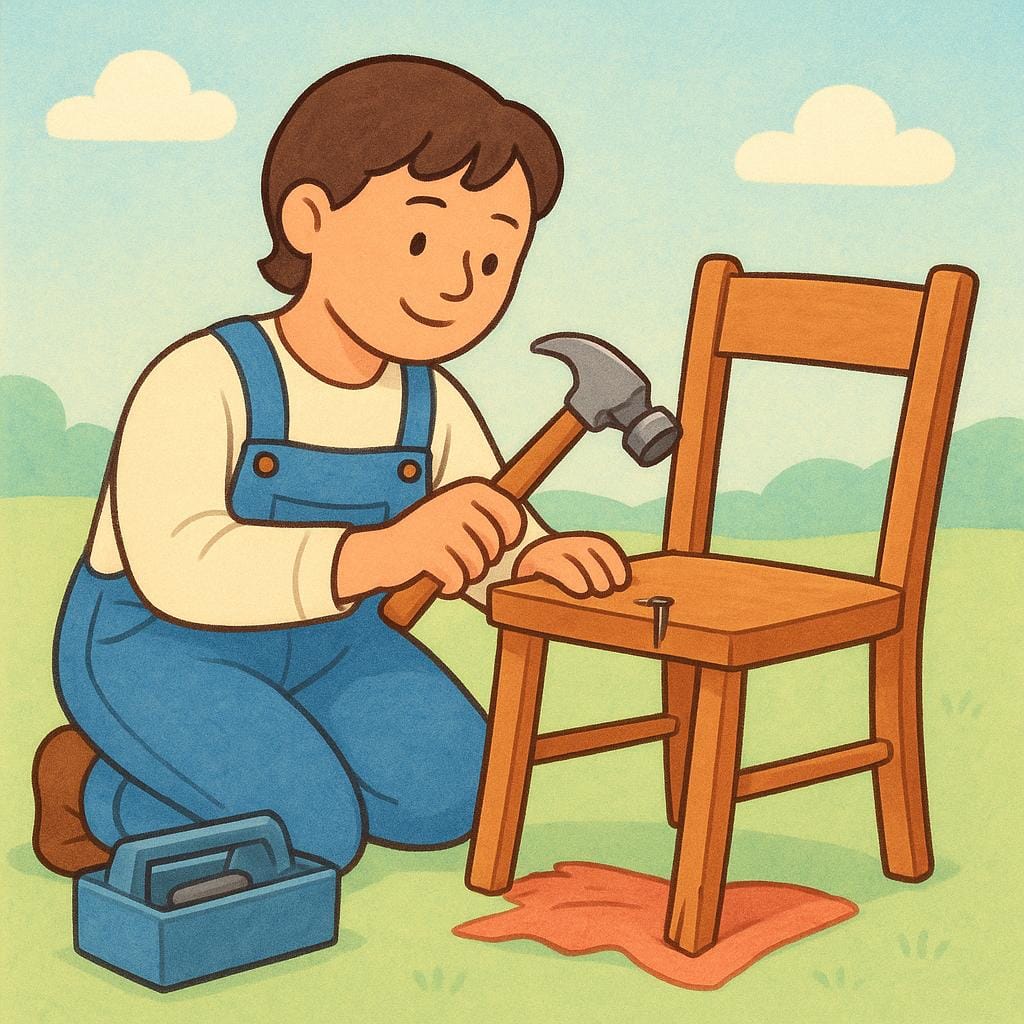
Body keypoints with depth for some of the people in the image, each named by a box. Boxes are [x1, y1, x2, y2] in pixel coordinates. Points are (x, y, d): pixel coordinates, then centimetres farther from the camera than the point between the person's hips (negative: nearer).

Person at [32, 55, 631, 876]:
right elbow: (180, 568, -41)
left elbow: (492, 555, -4)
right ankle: (100, 792, 4)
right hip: (152, 646, -6)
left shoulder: (434, 409, -9)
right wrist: (376, 553, -53)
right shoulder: (200, 384, -30)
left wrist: (543, 560, -31)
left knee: (446, 794, -10)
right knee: (312, 833, -20)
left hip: (321, 643, 7)